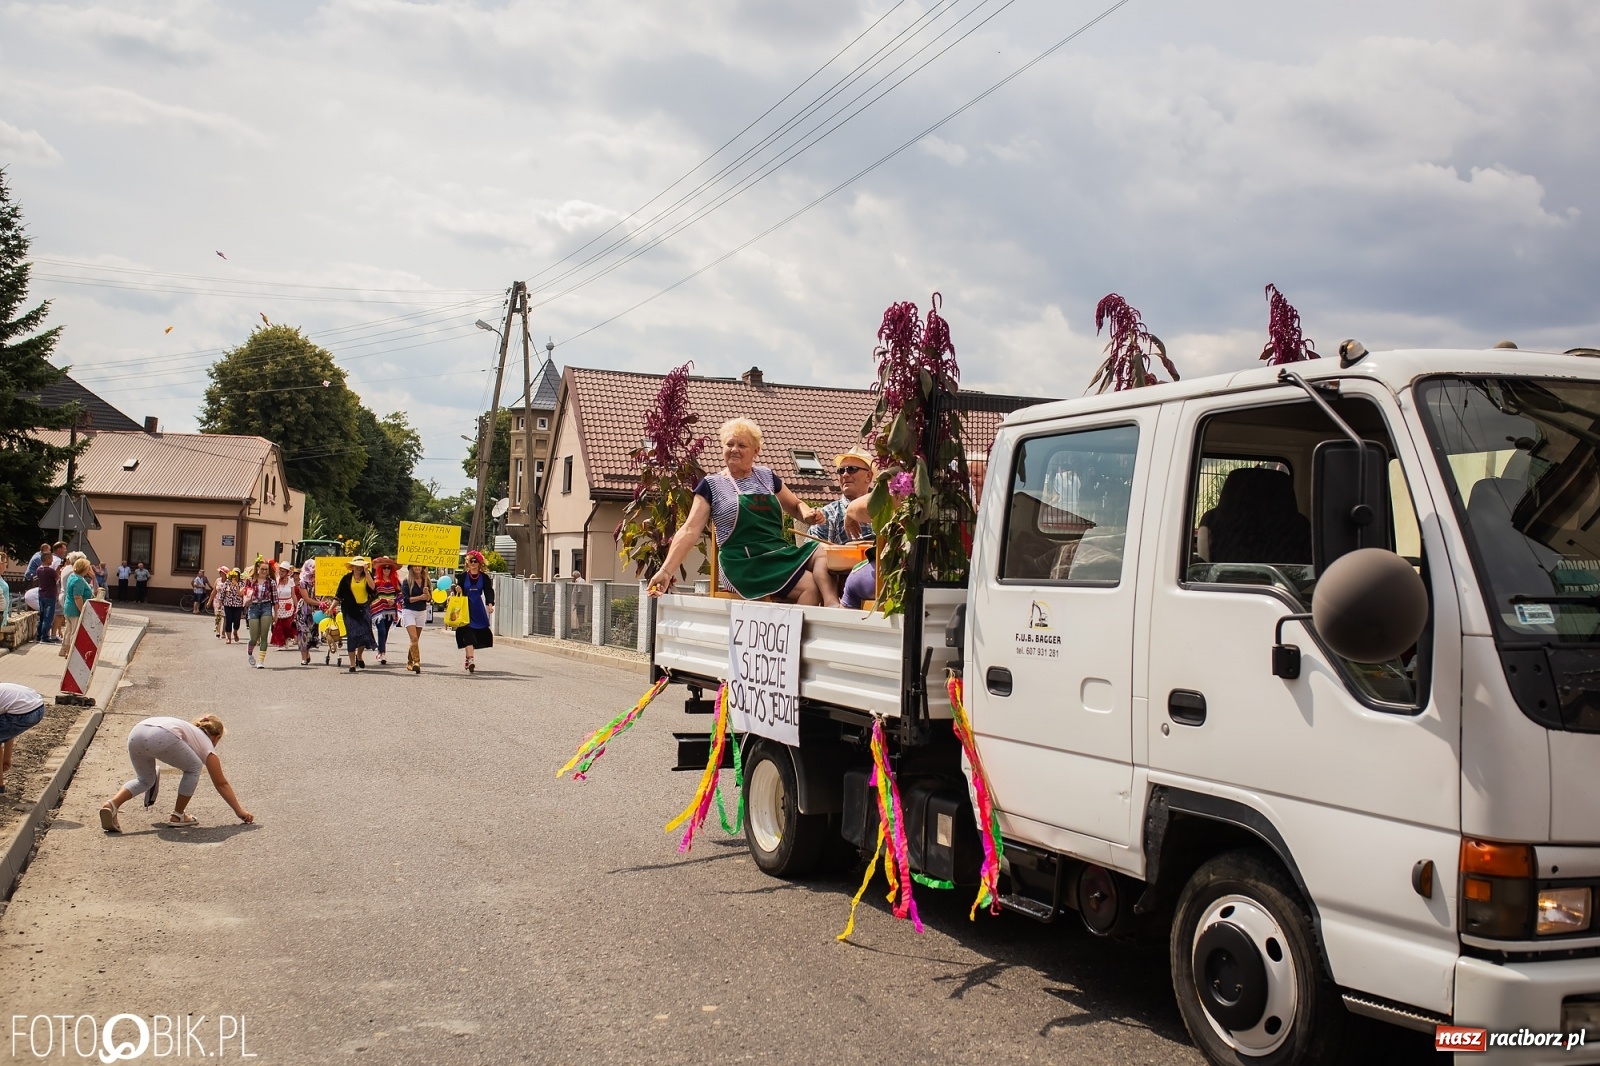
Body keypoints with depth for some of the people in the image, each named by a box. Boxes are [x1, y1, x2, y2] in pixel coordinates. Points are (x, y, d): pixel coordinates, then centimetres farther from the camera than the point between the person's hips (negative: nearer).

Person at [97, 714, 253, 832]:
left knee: (145, 780, 26)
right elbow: (222, 784, 27)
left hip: (136, 733, 6)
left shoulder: (191, 729, 41)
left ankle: (112, 804, 2)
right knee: (194, 768, 20)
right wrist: (240, 811, 32)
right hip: (162, 737, -6)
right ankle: (178, 816, 21)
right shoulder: (206, 745, 26)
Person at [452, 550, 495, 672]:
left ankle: (468, 657, 21)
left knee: (480, 632, 5)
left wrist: (490, 604, -21)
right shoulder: (463, 576, 3)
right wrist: (458, 591, -15)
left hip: (478, 608, 2)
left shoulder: (484, 577, 3)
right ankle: (470, 659, -22)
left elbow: (488, 591, -5)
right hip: (465, 607, -2)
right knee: (467, 632, -13)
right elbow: (460, 592, 9)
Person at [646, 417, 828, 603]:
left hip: (779, 555, 5)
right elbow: (690, 530, -3)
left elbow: (795, 506, 27)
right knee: (811, 587, -27)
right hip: (744, 565, -5)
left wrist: (808, 514, 2)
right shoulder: (712, 485, 4)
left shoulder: (766, 476, 15)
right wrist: (666, 570, -14)